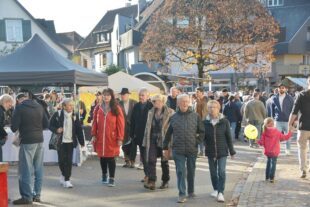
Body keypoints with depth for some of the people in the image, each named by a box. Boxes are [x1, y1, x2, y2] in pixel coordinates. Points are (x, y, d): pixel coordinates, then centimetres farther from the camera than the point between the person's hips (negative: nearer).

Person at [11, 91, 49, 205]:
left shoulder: (19, 108, -10)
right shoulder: (39, 106, 5)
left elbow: (14, 127, -11)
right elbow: (46, 124, 8)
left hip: (27, 141, -5)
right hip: (39, 140, 6)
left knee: (25, 169, 2)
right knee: (38, 169, 11)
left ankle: (27, 196, 4)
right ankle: (37, 194, 17)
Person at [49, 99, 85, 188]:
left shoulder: (75, 116, 3)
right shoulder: (57, 115, -5)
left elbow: (79, 130, 5)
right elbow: (50, 125, 2)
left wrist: (81, 142, 5)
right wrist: (56, 130, -18)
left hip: (70, 142, 2)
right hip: (60, 142, -1)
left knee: (69, 161, -2)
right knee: (61, 160, 3)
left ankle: (67, 180, 7)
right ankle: (63, 174, 31)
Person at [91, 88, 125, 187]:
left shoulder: (117, 108, -3)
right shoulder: (98, 108, 5)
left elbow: (120, 124, -5)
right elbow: (95, 122, 8)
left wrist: (120, 138, -8)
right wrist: (94, 135, 2)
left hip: (112, 138, -3)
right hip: (100, 138, 3)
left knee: (111, 158, -2)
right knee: (102, 157, 13)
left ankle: (112, 179, 5)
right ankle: (104, 175, 31)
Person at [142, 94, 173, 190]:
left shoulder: (169, 112, -5)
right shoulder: (151, 112, 11)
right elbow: (147, 127, 14)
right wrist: (145, 141, 10)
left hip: (164, 140, -4)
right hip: (152, 140, 4)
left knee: (164, 161, 9)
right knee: (150, 160, -8)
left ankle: (165, 181, 22)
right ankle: (151, 181, -9)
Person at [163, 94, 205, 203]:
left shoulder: (195, 116, 1)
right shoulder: (173, 117, 2)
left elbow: (202, 132, 7)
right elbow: (168, 134, 7)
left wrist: (197, 142, -4)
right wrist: (165, 148, 7)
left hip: (192, 150, 1)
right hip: (178, 150, -1)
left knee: (191, 171, 14)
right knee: (180, 172, -1)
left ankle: (191, 191, 30)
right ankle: (182, 194, 5)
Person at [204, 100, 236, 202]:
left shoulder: (224, 121, -5)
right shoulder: (205, 122, -2)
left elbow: (229, 137, -1)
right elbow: (203, 137, 5)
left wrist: (232, 151, 1)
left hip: (222, 151, -2)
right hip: (210, 151, 2)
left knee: (222, 172, -9)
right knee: (213, 172, 13)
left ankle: (221, 192, -5)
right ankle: (216, 189, 31)